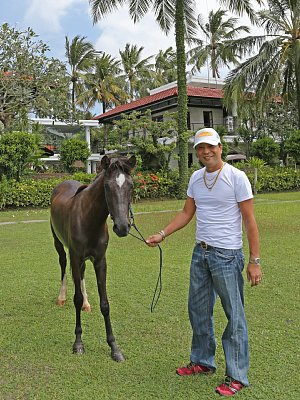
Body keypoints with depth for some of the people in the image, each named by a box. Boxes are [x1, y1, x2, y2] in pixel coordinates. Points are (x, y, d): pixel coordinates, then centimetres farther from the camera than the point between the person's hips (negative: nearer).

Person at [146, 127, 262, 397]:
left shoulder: (237, 177, -12)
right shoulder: (196, 178, 7)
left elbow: (249, 221, -13)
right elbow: (186, 214, 13)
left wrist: (255, 261, -15)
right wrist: (162, 235, 3)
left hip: (227, 256, -7)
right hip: (200, 253, 7)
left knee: (234, 316, 2)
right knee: (198, 311, 17)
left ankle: (237, 376, 16)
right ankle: (203, 362, 35)